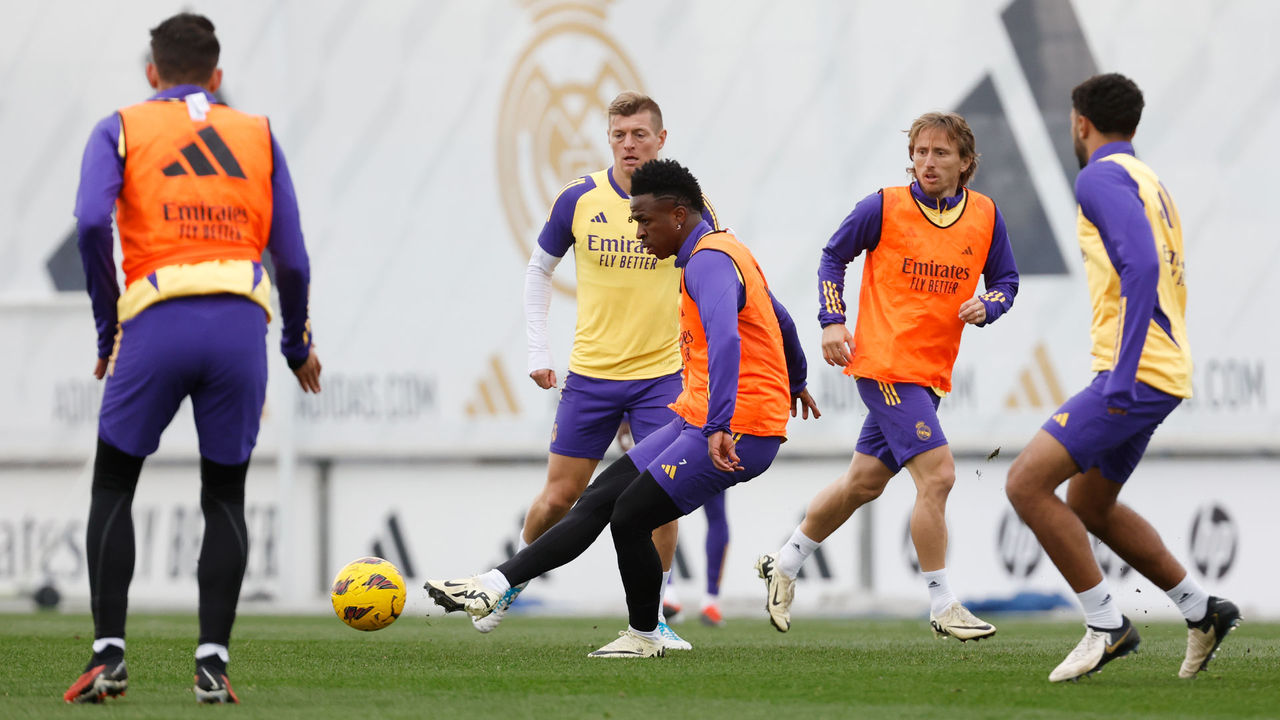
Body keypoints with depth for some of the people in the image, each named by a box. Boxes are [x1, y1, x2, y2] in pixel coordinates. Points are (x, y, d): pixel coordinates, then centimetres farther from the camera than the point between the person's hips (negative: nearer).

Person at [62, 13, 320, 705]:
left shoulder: (121, 129, 13)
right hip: (241, 323, 2)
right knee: (224, 498, 14)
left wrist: (108, 329, 3)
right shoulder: (259, 135, 19)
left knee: (113, 487, 13)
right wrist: (298, 347, 27)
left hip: (157, 323, -2)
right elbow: (291, 259, 14)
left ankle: (109, 654, 2)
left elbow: (92, 221, -6)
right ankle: (213, 661, 3)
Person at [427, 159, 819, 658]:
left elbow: (726, 339, -34)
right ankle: (493, 586, 1)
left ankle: (643, 636, 12)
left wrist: (719, 426, -45)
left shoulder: (709, 262, -16)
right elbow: (781, 321, 33)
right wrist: (795, 382, 51)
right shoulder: (725, 252, 18)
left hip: (733, 433, -11)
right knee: (599, 500, 4)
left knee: (629, 518, -8)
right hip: (698, 418, 11)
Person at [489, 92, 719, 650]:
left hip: (662, 373, 0)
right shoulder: (579, 198, -4)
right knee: (559, 496, 3)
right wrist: (538, 350, 5)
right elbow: (539, 269, 10)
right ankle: (514, 578, 29)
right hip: (590, 372, 0)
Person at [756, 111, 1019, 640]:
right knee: (937, 474, -15)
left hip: (932, 373, 6)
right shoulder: (884, 208, -6)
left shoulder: (985, 216, 4)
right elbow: (834, 256, 7)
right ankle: (942, 606, -7)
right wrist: (832, 322, -2)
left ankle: (785, 564, 34)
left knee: (866, 481, 15)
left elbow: (1006, 279, 15)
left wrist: (986, 307, -7)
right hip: (885, 363, -6)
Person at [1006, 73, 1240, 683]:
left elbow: (1141, 267, -24)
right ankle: (1200, 609, 25)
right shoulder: (1152, 184, 21)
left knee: (1027, 483, -12)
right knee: (1089, 504, 22)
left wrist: (1123, 374, -28)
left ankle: (1106, 623, -10)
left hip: (1135, 375, -10)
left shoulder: (1101, 178, -10)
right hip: (1161, 373, 10)